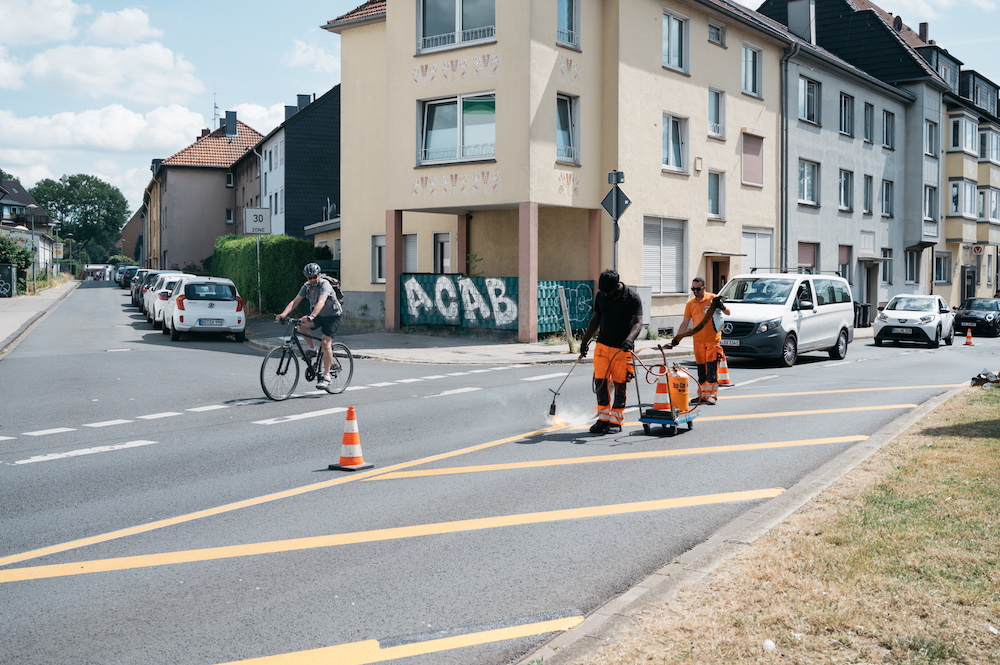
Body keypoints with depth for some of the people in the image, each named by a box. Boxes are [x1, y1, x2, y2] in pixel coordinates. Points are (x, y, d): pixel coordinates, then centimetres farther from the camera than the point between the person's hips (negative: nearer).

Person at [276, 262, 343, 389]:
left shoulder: (325, 285, -25)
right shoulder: (307, 286, -6)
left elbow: (321, 302, -42)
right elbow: (295, 301, -15)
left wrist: (311, 316, -59)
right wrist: (283, 314, -31)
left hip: (333, 316, -6)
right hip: (318, 315, 6)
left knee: (325, 343, -20)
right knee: (300, 325, -21)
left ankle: (326, 376, -15)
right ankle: (311, 349, 2)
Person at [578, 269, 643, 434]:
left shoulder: (632, 298, -10)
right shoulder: (601, 296, 4)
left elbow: (638, 322, -18)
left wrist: (629, 339, -36)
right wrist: (585, 340, 15)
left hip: (622, 348, -4)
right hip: (602, 345, 4)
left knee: (620, 384, -1)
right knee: (600, 381, 0)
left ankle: (616, 421, 10)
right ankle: (603, 418, 12)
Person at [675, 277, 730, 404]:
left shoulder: (713, 298, -1)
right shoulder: (690, 304, 9)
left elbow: (727, 313, 1)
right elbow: (685, 323, 11)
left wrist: (722, 307, -21)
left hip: (713, 339, -4)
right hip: (698, 340, 4)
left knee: (712, 366, -8)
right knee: (701, 367, 6)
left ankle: (712, 394, -5)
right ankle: (702, 394, 14)